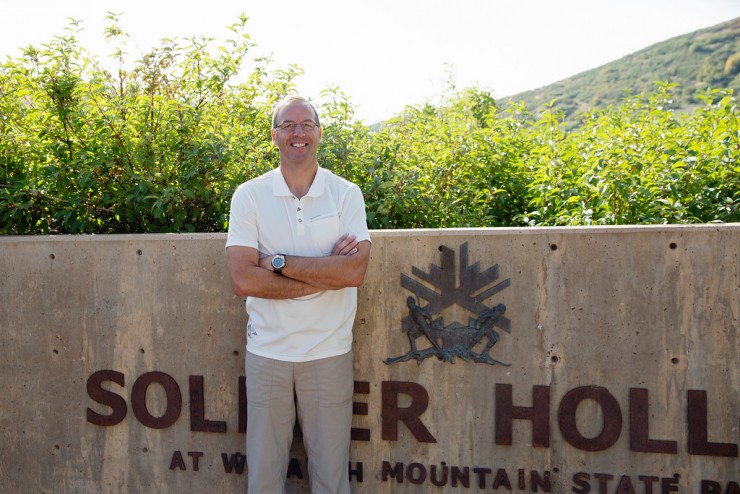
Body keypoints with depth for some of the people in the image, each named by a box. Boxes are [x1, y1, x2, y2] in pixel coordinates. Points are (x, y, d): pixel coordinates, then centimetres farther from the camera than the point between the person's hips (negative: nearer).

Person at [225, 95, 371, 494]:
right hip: (267, 352, 0)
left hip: (329, 352, 0)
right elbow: (243, 280, -13)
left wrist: (277, 262, -16)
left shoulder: (346, 194, -1)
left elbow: (355, 271, -15)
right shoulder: (249, 195, -1)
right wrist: (324, 274, -15)